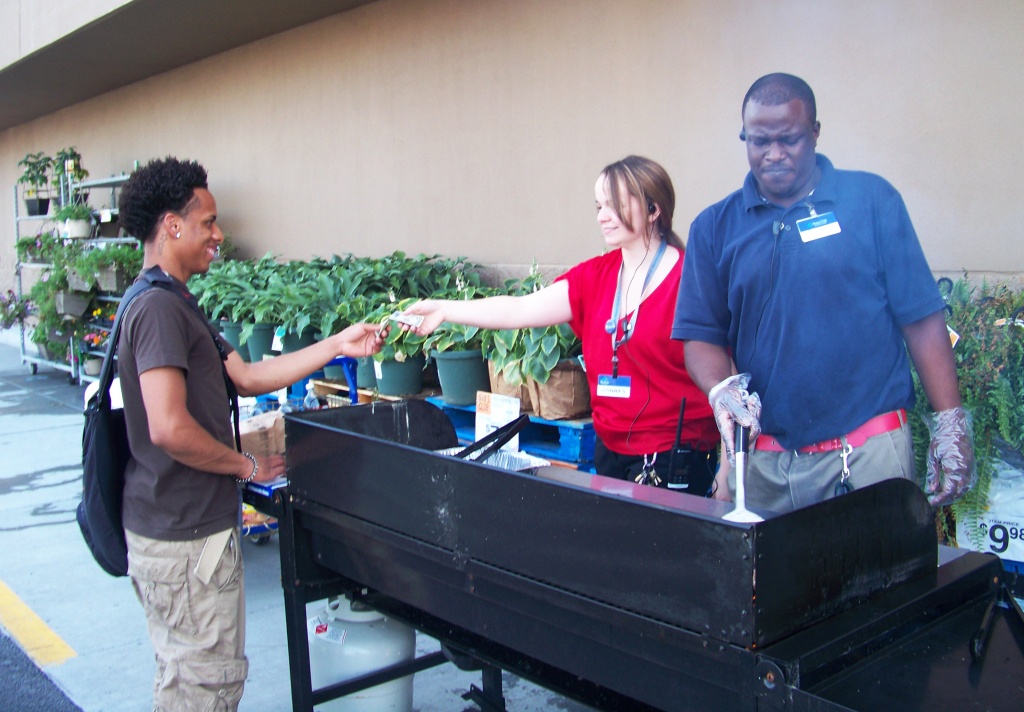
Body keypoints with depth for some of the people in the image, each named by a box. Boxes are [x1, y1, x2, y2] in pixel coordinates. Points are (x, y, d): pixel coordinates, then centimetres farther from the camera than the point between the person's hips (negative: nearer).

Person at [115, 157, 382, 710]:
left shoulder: (172, 303, 14)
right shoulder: (159, 308, -19)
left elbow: (246, 376, 13)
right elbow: (169, 429, -28)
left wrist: (336, 346, 10)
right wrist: (248, 466, -13)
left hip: (178, 526, 10)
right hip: (186, 537, -10)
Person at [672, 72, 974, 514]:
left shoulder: (872, 200, 2)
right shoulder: (714, 227, 8)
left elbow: (921, 318, 2)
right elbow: (700, 334, 6)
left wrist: (951, 423, -2)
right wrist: (722, 390, -14)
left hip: (870, 452, -1)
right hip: (762, 459, 2)